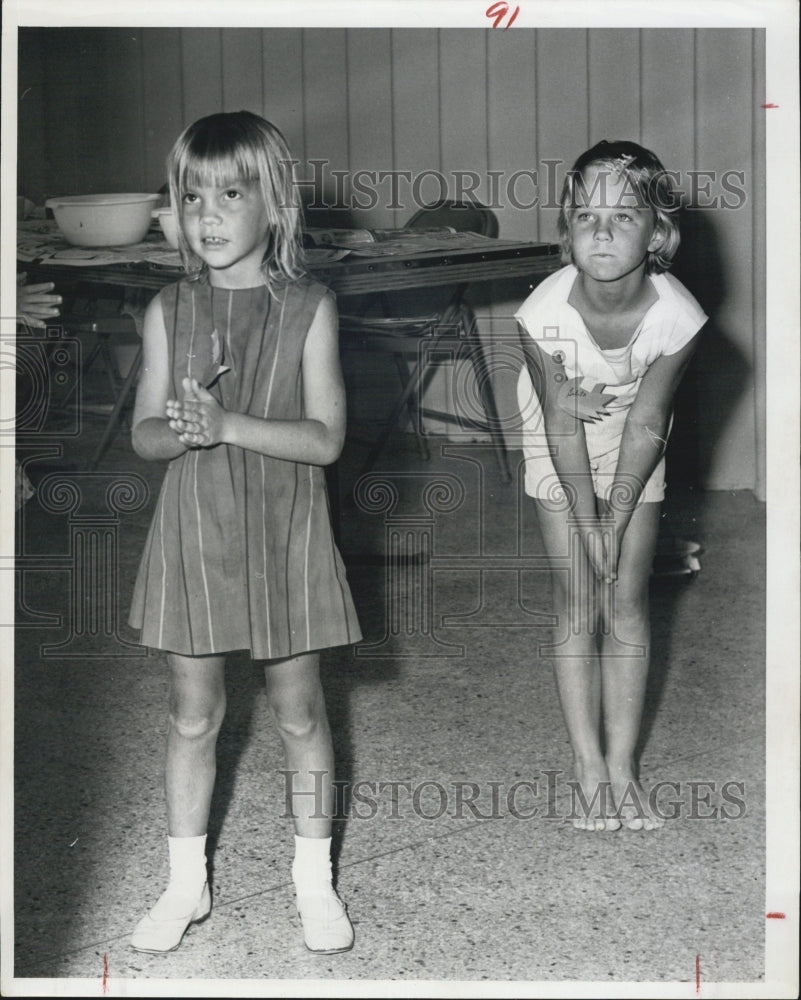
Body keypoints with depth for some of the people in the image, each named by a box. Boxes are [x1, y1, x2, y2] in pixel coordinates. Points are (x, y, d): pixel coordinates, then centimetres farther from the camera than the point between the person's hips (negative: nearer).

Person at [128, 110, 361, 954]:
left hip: (281, 536, -2)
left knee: (298, 710, 10)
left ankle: (313, 879, 26)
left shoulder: (307, 310, -8)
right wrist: (181, 429, -21)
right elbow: (144, 435, 2)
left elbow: (325, 438, -12)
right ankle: (186, 883, 27)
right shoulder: (169, 312, 0)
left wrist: (228, 424, -23)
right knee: (192, 714, 12)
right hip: (192, 535, 2)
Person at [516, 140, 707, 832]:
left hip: (633, 451, 1)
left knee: (628, 602, 1)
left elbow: (646, 426, -18)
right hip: (561, 447, -1)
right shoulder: (544, 315, -32)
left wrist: (616, 521, -14)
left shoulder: (678, 316, -30)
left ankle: (622, 767, 10)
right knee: (577, 605, -1)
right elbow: (561, 425, -20)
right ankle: (588, 767, 7)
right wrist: (586, 523, -14)